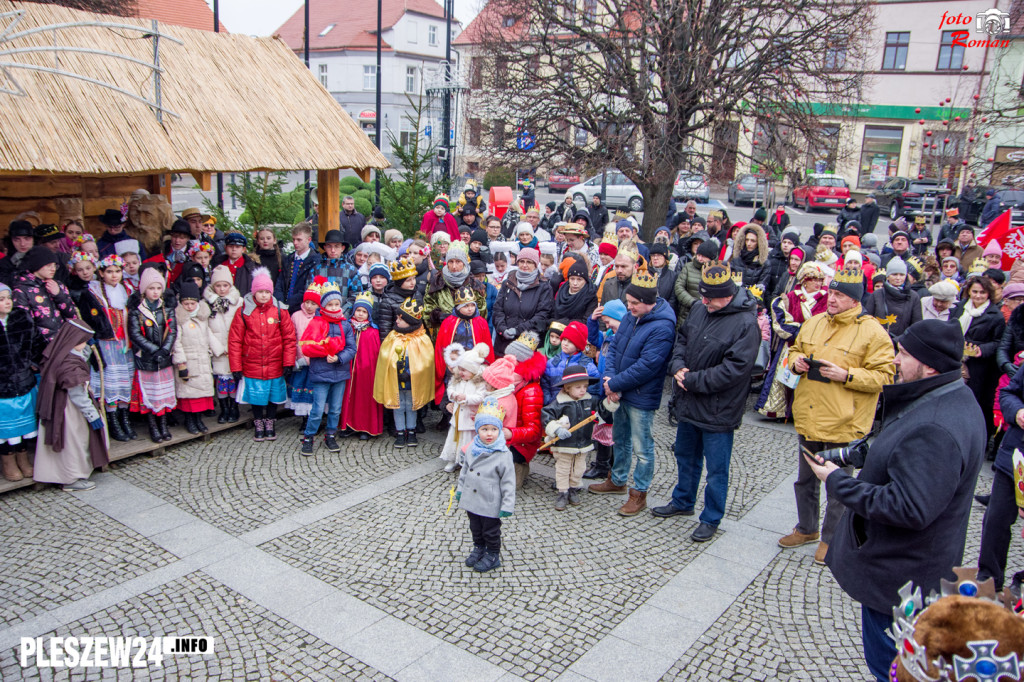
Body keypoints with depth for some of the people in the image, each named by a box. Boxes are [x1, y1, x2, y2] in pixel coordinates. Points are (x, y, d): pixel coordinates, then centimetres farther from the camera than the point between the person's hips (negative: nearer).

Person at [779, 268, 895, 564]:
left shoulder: (872, 332, -11)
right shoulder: (814, 323, 7)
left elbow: (883, 376, -13)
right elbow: (796, 349, 21)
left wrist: (846, 375, -23)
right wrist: (796, 360, -2)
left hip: (842, 423, -6)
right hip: (808, 417, 6)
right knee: (805, 478, 19)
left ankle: (830, 539, 26)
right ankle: (806, 529, 38)